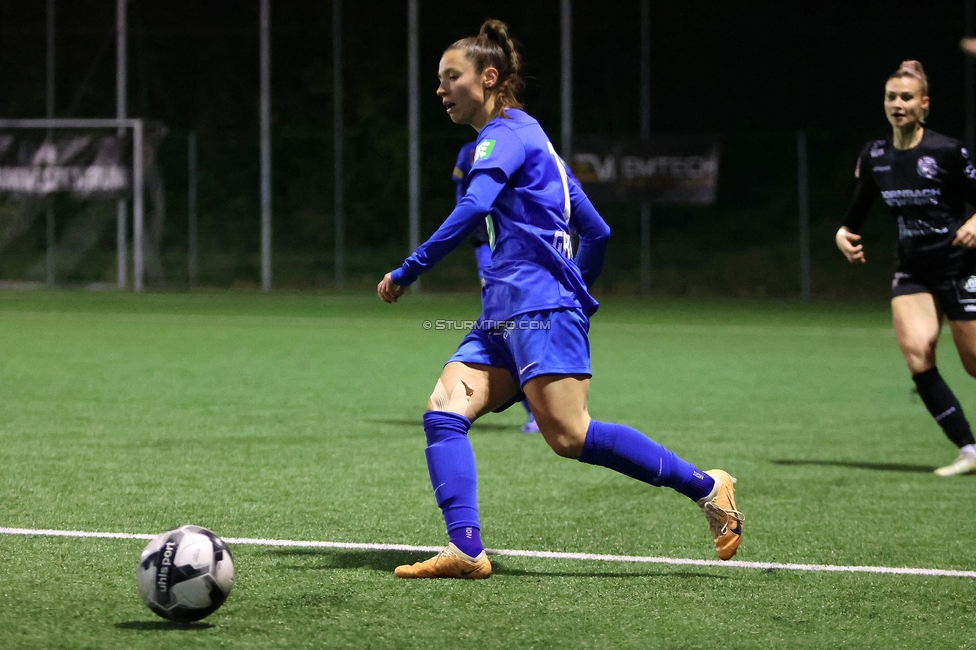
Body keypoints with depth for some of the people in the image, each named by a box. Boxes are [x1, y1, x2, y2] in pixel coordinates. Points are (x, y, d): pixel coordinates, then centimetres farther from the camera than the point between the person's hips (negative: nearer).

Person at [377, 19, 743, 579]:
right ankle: (466, 549, -21)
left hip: (541, 307, -10)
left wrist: (406, 274, -16)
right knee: (445, 410, -8)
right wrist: (580, 297, 33)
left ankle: (706, 486, -6)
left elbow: (472, 210, -19)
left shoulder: (506, 133, -3)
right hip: (505, 317, 10)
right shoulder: (529, 137, 25)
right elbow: (596, 231, 26)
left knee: (569, 435, -16)